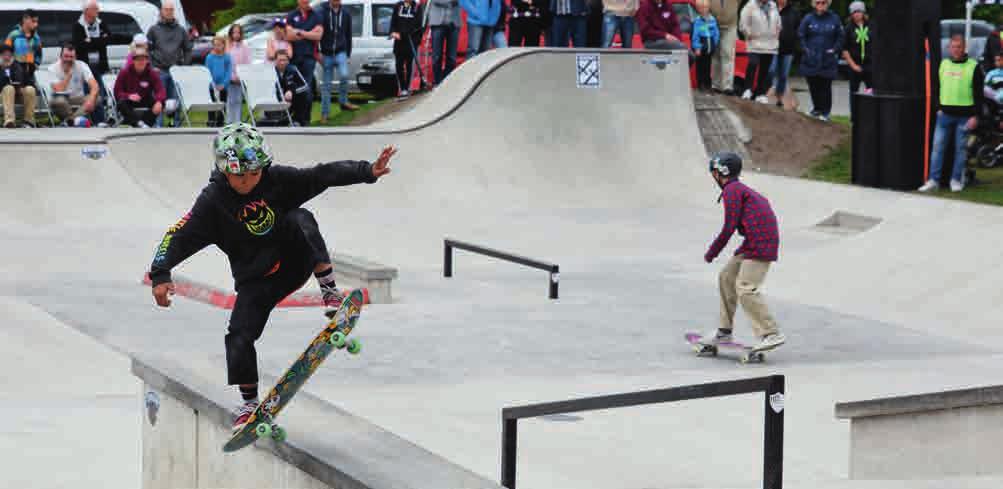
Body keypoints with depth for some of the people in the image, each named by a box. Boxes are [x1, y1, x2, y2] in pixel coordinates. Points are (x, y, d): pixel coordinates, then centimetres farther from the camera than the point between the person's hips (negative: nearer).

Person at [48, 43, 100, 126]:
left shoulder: (81, 65, -9)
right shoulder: (53, 68, -12)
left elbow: (94, 86, -21)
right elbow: (59, 90, -23)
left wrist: (91, 99, -41)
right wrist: (68, 74, -24)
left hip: (77, 98, 2)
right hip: (62, 98, -2)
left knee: (96, 99, -28)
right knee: (58, 101, -39)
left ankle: (70, 120, -33)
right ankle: (76, 120, -19)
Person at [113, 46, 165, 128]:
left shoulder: (152, 73, -5)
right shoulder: (124, 73, -6)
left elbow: (160, 90, -19)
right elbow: (117, 92, -9)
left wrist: (159, 101, -43)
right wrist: (129, 96, -31)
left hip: (145, 101, 1)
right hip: (130, 102, -1)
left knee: (161, 103, -28)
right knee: (121, 103, -35)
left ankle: (146, 123, -38)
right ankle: (138, 123, -46)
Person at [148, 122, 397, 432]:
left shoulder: (277, 180, -13)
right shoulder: (212, 202, -15)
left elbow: (322, 176, -15)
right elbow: (179, 236, -20)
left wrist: (368, 171, -25)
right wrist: (160, 275, -34)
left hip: (296, 262, 0)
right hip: (256, 279, 0)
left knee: (299, 219, -28)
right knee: (239, 336, -13)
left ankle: (329, 290, -25)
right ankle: (250, 402, 6)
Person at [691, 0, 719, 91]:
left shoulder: (712, 20, 4)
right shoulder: (697, 21, -10)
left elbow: (716, 33, 11)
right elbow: (695, 35, -12)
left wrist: (715, 44, 5)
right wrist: (697, 48, -16)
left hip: (710, 48, 4)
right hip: (701, 48, -4)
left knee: (708, 66, 11)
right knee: (700, 66, 0)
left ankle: (707, 84, 18)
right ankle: (700, 84, 6)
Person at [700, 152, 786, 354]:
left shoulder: (731, 190, -7)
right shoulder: (743, 189, 23)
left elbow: (729, 227, -12)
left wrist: (711, 253, -3)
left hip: (760, 244, -10)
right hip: (754, 243, 10)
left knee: (746, 288, -15)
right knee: (727, 277, 14)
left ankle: (772, 334, -17)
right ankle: (724, 332, 19)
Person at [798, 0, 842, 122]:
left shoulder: (834, 19, 0)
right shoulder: (808, 18, 0)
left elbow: (840, 37, 8)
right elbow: (800, 35, 6)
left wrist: (834, 49, -2)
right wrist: (805, 49, -3)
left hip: (827, 60, -1)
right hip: (811, 60, 1)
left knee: (825, 86, -2)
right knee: (813, 86, 5)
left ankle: (825, 112, 6)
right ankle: (817, 108, 21)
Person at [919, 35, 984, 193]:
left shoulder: (973, 67, -3)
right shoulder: (943, 64, 9)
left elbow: (978, 94, -4)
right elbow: (937, 87, 17)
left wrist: (975, 116, -10)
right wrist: (938, 108, 9)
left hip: (964, 115, -3)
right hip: (945, 114, 3)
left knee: (961, 148, 3)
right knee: (938, 146, 0)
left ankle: (956, 180, 12)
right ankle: (933, 180, 3)